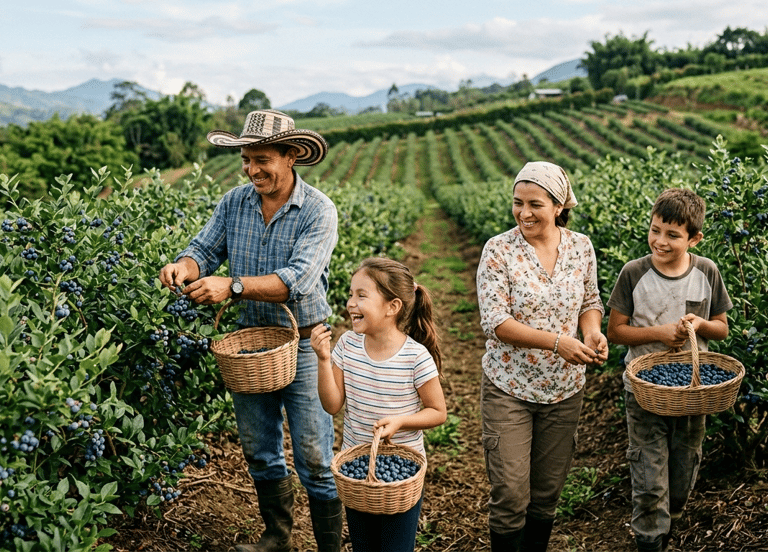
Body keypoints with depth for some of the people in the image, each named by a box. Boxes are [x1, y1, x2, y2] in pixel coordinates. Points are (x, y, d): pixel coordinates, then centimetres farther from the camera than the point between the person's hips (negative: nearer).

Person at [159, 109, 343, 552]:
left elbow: (298, 280, -27)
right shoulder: (234, 203, 0)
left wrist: (232, 286, -36)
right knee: (259, 450, 19)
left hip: (304, 345, -5)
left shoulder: (318, 211, -16)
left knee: (314, 457, 3)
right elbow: (206, 250, 0)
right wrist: (184, 267, -24)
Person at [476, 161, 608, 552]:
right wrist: (556, 341, -29)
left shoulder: (581, 247, -1)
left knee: (548, 490, 16)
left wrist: (593, 330, -11)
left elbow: (590, 301, 12)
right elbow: (495, 322, -18)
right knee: (510, 493, -1)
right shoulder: (498, 249, -12)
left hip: (564, 388, 4)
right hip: (508, 387, -3)